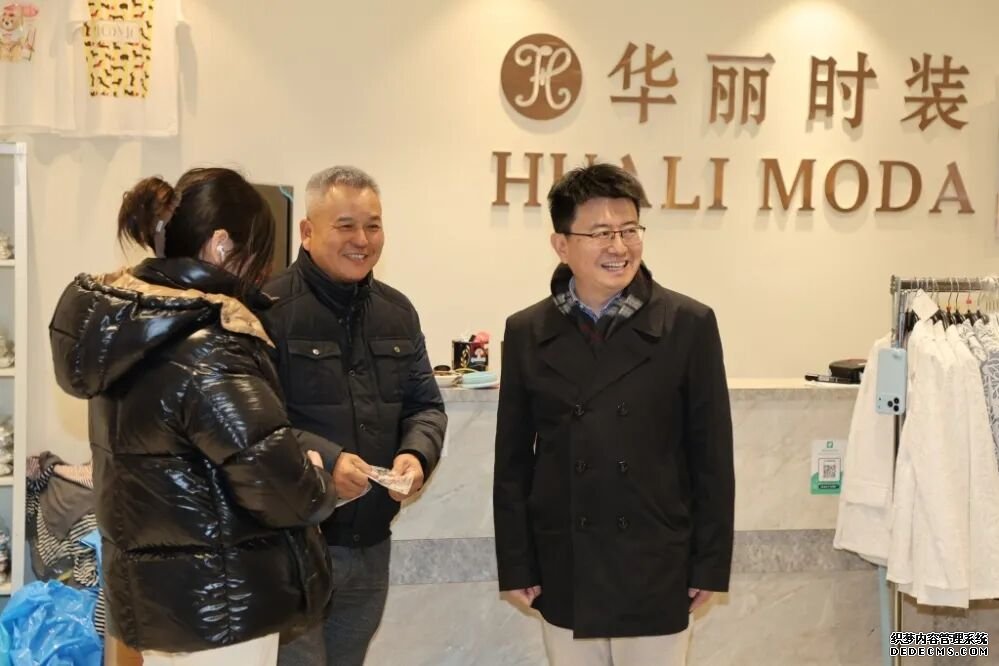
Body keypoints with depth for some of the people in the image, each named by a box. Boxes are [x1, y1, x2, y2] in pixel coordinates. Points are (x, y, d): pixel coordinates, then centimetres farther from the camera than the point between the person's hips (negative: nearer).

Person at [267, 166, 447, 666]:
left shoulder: (398, 312, 11)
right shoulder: (269, 308, -13)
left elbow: (425, 405, 13)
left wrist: (416, 454, -8)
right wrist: (322, 461, -29)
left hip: (372, 545, 7)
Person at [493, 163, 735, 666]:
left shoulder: (689, 325, -5)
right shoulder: (526, 333, 0)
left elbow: (712, 454, -2)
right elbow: (513, 460, 4)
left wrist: (710, 564, -2)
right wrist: (516, 565, 2)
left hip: (657, 572, -1)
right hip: (563, 574, 2)